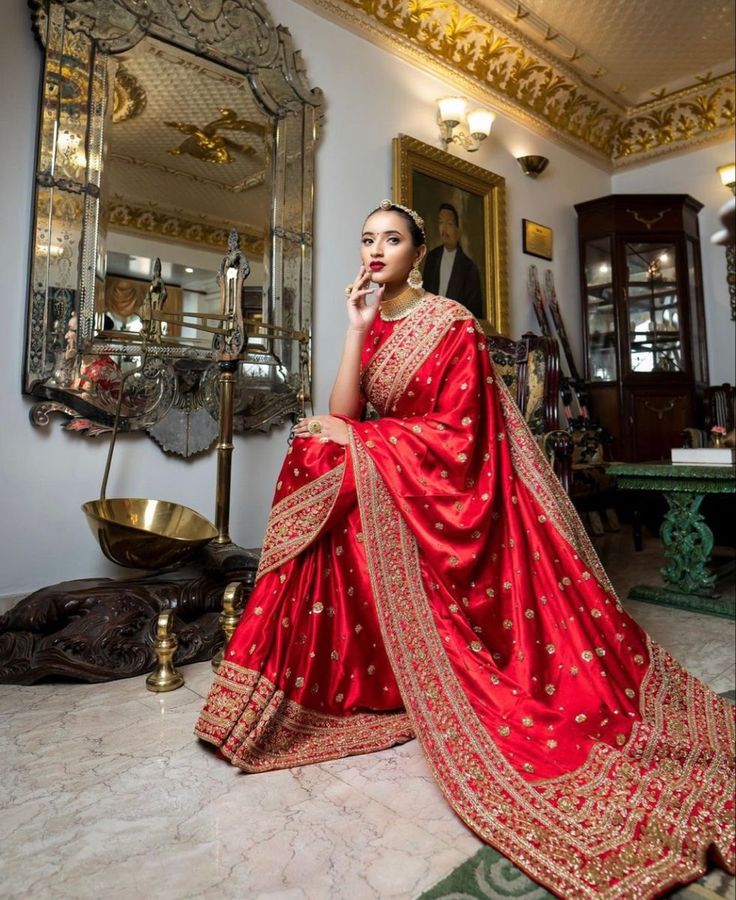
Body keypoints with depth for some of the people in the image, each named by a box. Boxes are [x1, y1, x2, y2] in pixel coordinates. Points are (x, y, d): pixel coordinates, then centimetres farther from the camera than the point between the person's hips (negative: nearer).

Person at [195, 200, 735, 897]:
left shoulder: (452, 324, -12)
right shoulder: (368, 324, 8)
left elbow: (458, 434, -20)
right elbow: (342, 415, -4)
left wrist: (356, 440, -17)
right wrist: (357, 328, -12)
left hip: (461, 493, -6)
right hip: (391, 491, 6)